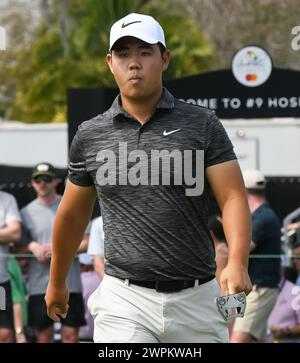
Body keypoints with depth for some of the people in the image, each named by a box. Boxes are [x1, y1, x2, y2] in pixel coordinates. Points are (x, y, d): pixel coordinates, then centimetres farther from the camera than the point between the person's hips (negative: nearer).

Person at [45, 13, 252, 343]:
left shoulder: (203, 126, 2)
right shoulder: (90, 136, 7)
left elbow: (233, 197, -6)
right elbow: (72, 215, 20)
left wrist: (237, 263, -23)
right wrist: (57, 283, 28)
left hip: (196, 300, 0)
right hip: (125, 301, 0)